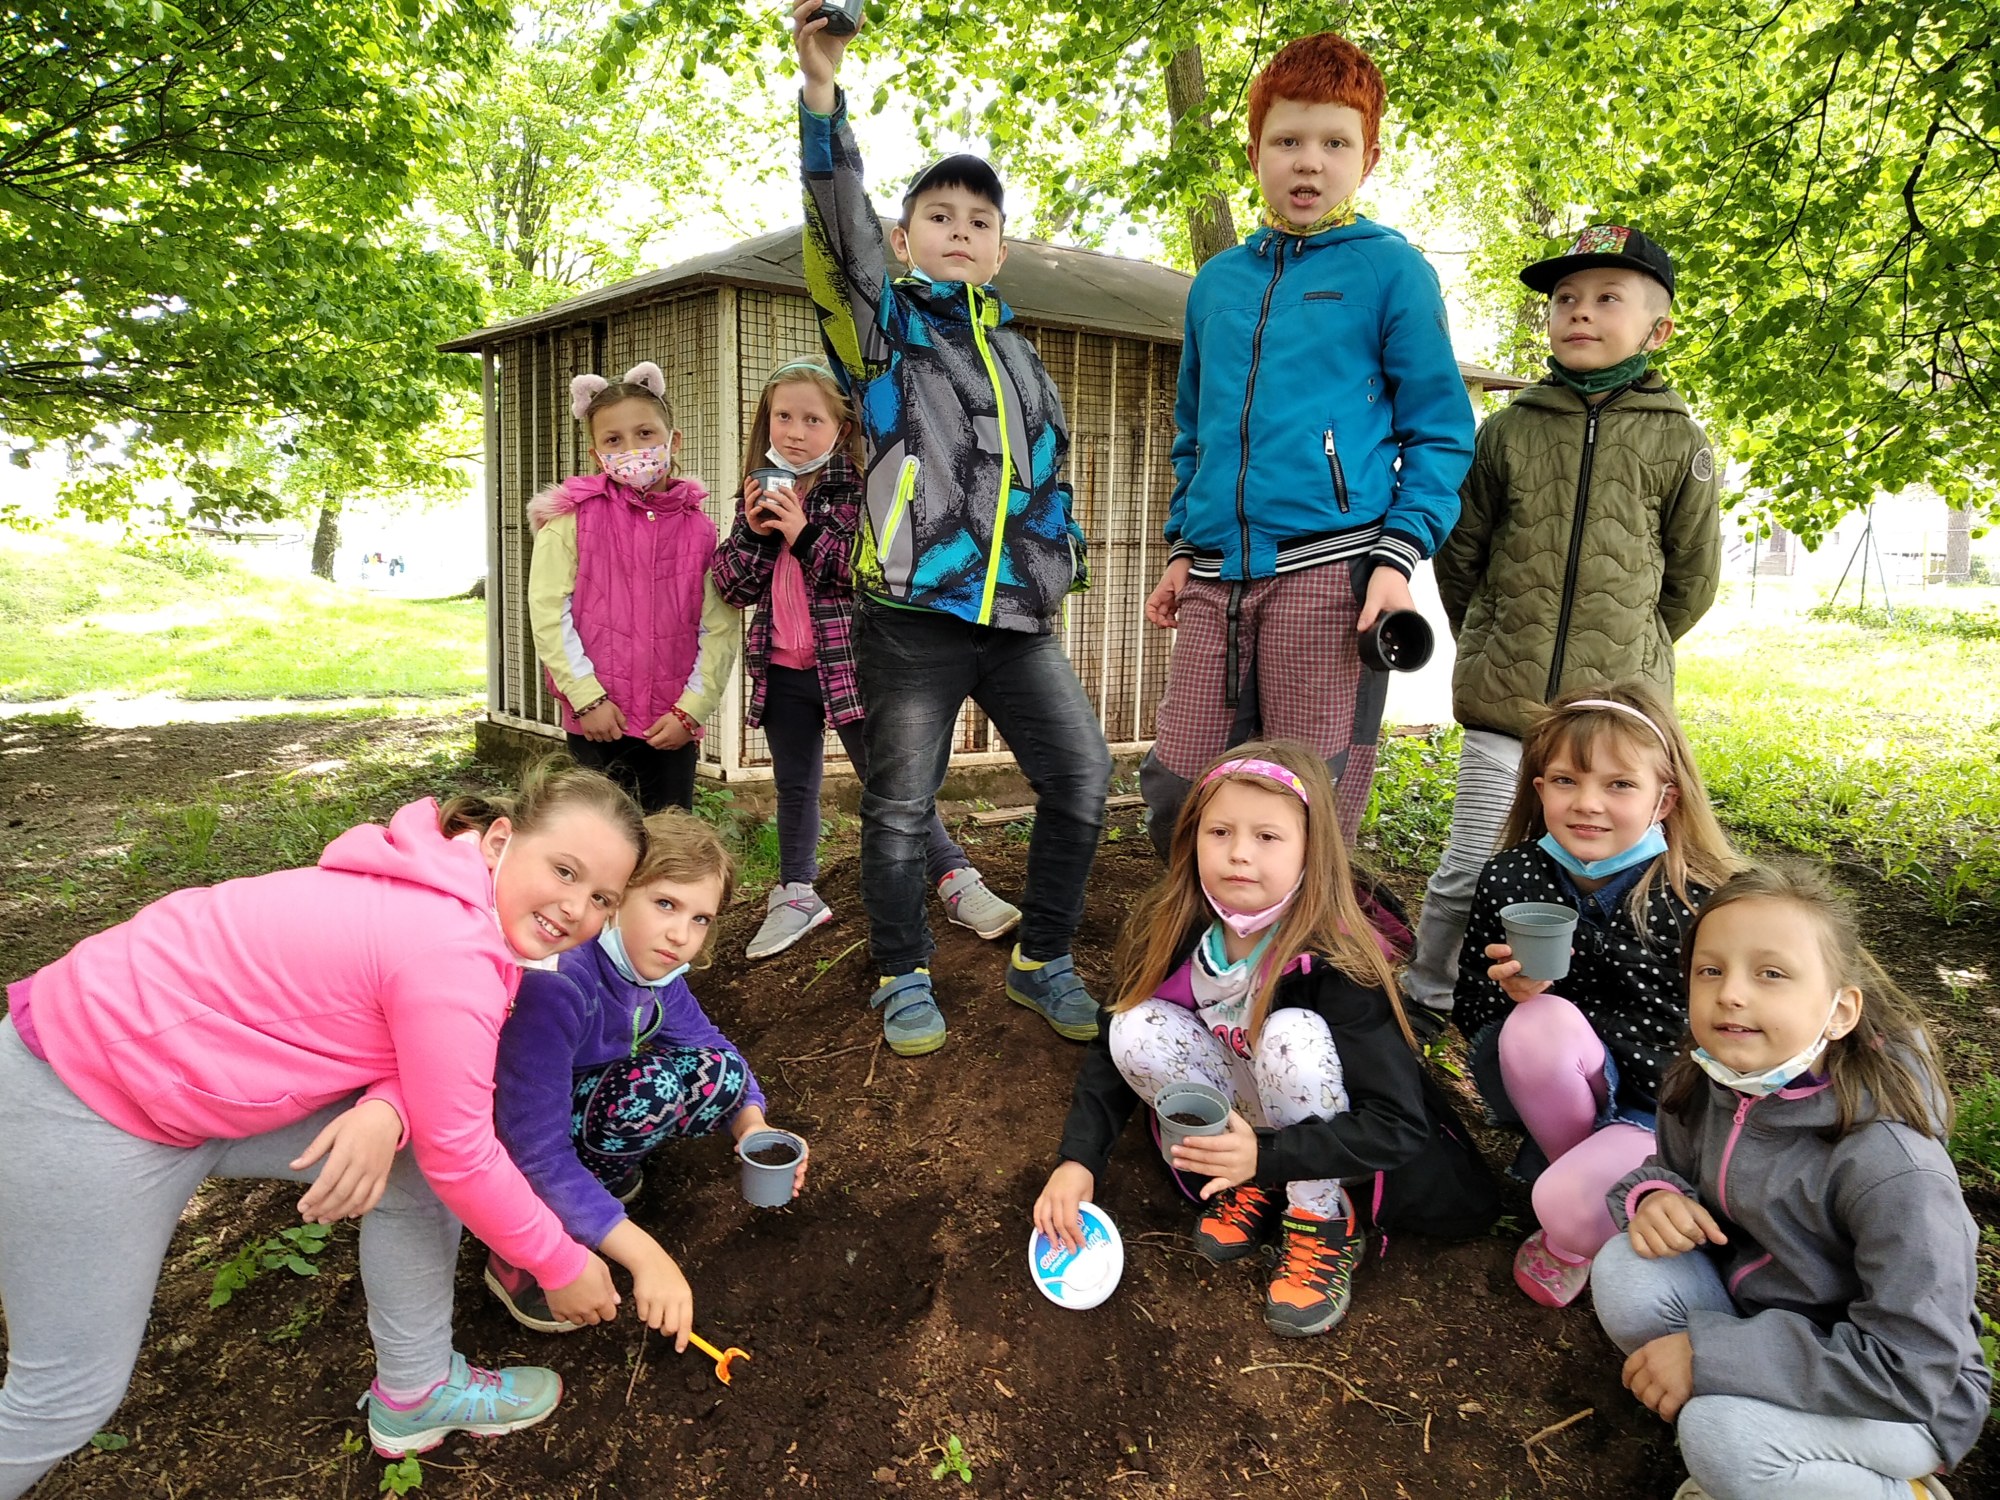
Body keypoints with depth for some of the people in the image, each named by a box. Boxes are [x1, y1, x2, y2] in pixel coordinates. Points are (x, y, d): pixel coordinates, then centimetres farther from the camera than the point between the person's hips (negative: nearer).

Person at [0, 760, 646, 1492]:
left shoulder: (455, 894, -2)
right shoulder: (450, 950, -30)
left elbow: (424, 1067, 0)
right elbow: (462, 1155, -22)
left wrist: (387, 1113, -23)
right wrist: (565, 1266, -8)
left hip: (195, 1063, 9)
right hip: (89, 1096, -9)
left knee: (413, 1166, 1)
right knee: (74, 1391, 3)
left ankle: (414, 1396, 21)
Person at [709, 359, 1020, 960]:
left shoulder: (861, 488, -8)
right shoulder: (758, 495, 8)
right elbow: (732, 588, 6)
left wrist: (805, 534, -22)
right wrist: (753, 534, -12)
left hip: (851, 662, -5)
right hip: (782, 670, 5)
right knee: (795, 787, 16)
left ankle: (956, 880, 10)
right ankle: (796, 894, 31)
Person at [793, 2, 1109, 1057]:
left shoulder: (1014, 348, 20)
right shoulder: (880, 319, 5)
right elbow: (837, 220, -13)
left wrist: (1058, 564, 19)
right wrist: (821, 88, -26)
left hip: (1018, 616, 5)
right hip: (913, 614, -4)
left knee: (1081, 779, 0)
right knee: (900, 808, 2)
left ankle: (1041, 960, 19)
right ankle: (903, 977, 22)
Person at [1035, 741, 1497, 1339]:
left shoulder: (1335, 962, -30)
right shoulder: (1173, 935, -17)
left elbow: (1398, 1127, -30)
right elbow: (1113, 1048, -8)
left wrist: (1266, 1154, -41)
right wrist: (1078, 1159, -21)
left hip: (1321, 1127, -4)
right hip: (1240, 1111, 4)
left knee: (1290, 1036, -35)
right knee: (1136, 1031, -23)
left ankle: (1325, 1224, -12)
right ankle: (1255, 1191, -4)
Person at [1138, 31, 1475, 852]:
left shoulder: (1390, 270, 5)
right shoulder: (1216, 282, 19)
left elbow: (1440, 436, 2)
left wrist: (1398, 557, -10)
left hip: (1328, 571, -4)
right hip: (1216, 576, 5)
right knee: (1178, 795, 3)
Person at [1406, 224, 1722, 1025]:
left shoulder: (1678, 444, 2)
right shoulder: (1508, 429, 3)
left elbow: (1692, 579, 11)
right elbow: (1460, 552, 11)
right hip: (1504, 709, 0)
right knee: (1468, 873, 3)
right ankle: (1426, 997, 24)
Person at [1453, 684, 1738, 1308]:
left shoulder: (1698, 900, -14)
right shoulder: (1509, 880, -8)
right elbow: (1470, 1015, -1)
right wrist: (1513, 990, -23)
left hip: (1657, 1107, -2)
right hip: (1549, 1089, 2)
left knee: (1570, 1206, -30)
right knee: (1540, 1023, -31)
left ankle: (1570, 1239, 10)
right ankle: (1593, 1189, -4)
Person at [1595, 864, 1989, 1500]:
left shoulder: (1890, 1166, -30)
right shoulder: (1704, 1087, -13)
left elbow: (1910, 1369, -28)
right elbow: (1671, 1168, 8)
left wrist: (1709, 1354, -28)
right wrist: (1653, 1195, -17)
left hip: (1917, 1401, -5)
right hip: (1760, 1312, 5)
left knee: (1723, 1434, -30)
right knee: (1625, 1272, -19)